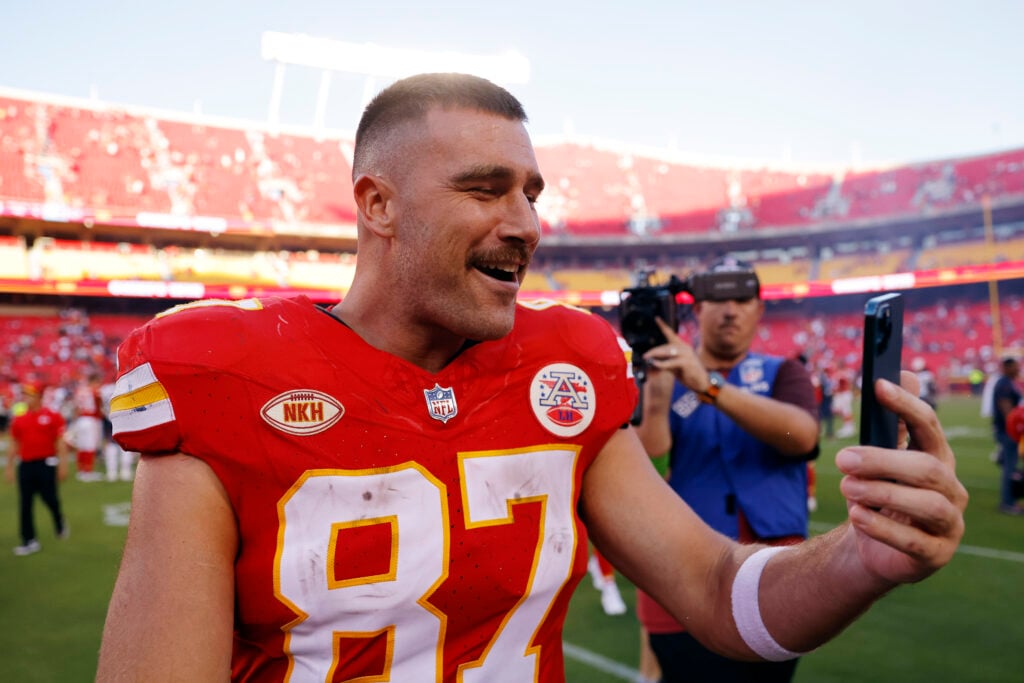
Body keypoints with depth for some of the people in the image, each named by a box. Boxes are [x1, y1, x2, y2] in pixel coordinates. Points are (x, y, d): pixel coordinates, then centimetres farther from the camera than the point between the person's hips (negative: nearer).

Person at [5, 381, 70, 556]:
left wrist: (62, 464, -7)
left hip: (46, 463, -4)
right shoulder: (18, 420, 9)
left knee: (50, 499, -2)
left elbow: (60, 441, -2)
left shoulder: (52, 416, -2)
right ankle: (30, 541, 9)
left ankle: (60, 522, 30)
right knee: (25, 504, 2)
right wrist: (9, 466, 13)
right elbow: (13, 444, 15)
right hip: (25, 465, 4)